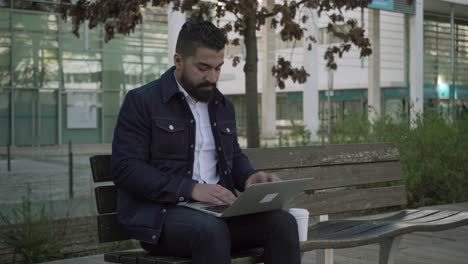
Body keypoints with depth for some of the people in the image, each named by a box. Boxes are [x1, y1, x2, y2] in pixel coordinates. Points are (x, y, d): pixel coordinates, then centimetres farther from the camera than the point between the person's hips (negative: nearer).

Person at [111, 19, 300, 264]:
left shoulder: (223, 106, 17)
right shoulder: (141, 101, -3)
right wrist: (191, 189, -22)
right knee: (212, 231, -37)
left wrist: (249, 177, 1)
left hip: (215, 210, 6)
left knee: (282, 222, -20)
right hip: (160, 213, -5)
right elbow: (126, 169, -11)